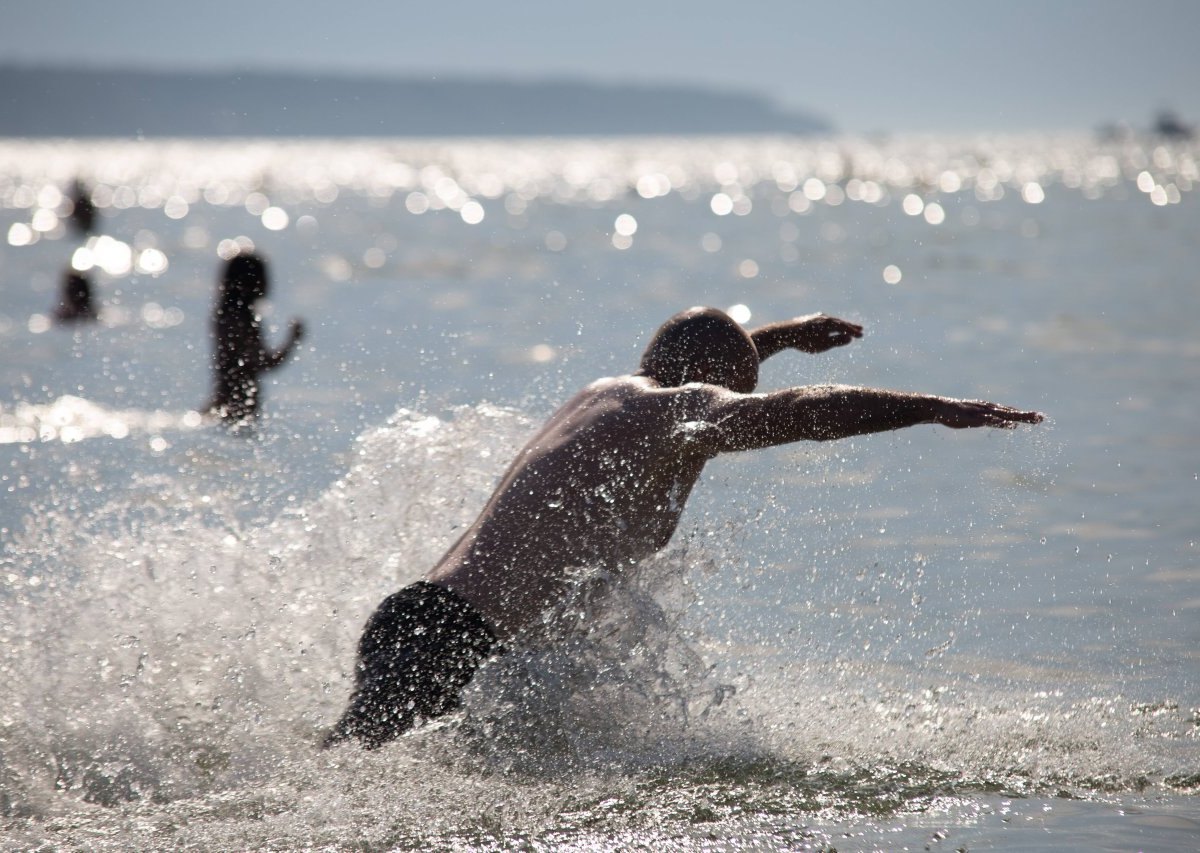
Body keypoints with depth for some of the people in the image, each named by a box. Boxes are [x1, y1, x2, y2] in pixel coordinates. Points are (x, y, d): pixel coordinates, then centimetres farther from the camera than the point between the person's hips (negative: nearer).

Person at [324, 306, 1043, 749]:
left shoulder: (611, 391, 25)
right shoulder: (682, 409, -2)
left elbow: (691, 364, 50)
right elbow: (805, 411, -18)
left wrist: (782, 335, 61)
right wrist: (942, 410, -15)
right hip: (454, 639, -10)